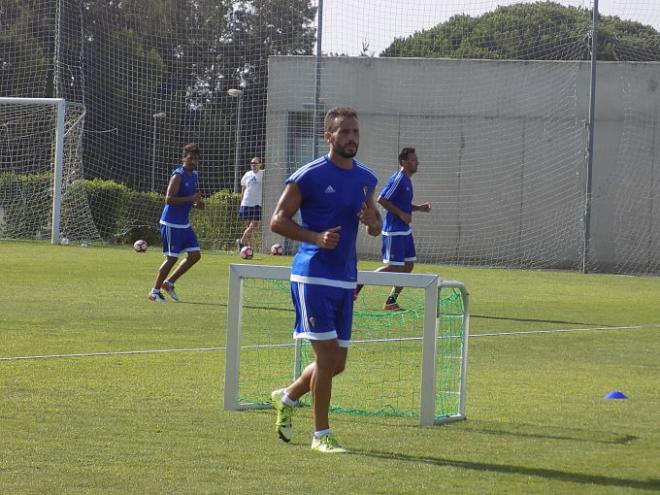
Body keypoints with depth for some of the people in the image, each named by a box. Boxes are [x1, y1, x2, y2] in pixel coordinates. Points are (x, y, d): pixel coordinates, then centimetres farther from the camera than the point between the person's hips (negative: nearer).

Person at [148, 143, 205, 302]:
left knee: (195, 255, 5)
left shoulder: (193, 175, 12)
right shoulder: (178, 175, -15)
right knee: (171, 258, -6)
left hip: (184, 223, 9)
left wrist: (196, 204, 4)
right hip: (171, 223, -9)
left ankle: (169, 283, 16)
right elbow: (169, 199, -23)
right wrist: (191, 199, -27)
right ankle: (154, 292, 4)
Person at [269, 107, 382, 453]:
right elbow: (278, 220, -7)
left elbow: (376, 227, 22)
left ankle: (287, 398, 34)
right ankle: (321, 435, 0)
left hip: (345, 280, 7)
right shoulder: (309, 176, -8)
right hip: (312, 276, -7)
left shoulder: (366, 179, 11)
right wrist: (316, 237, -21)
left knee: (337, 362, 9)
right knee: (327, 354, -11)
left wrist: (373, 222, -4)